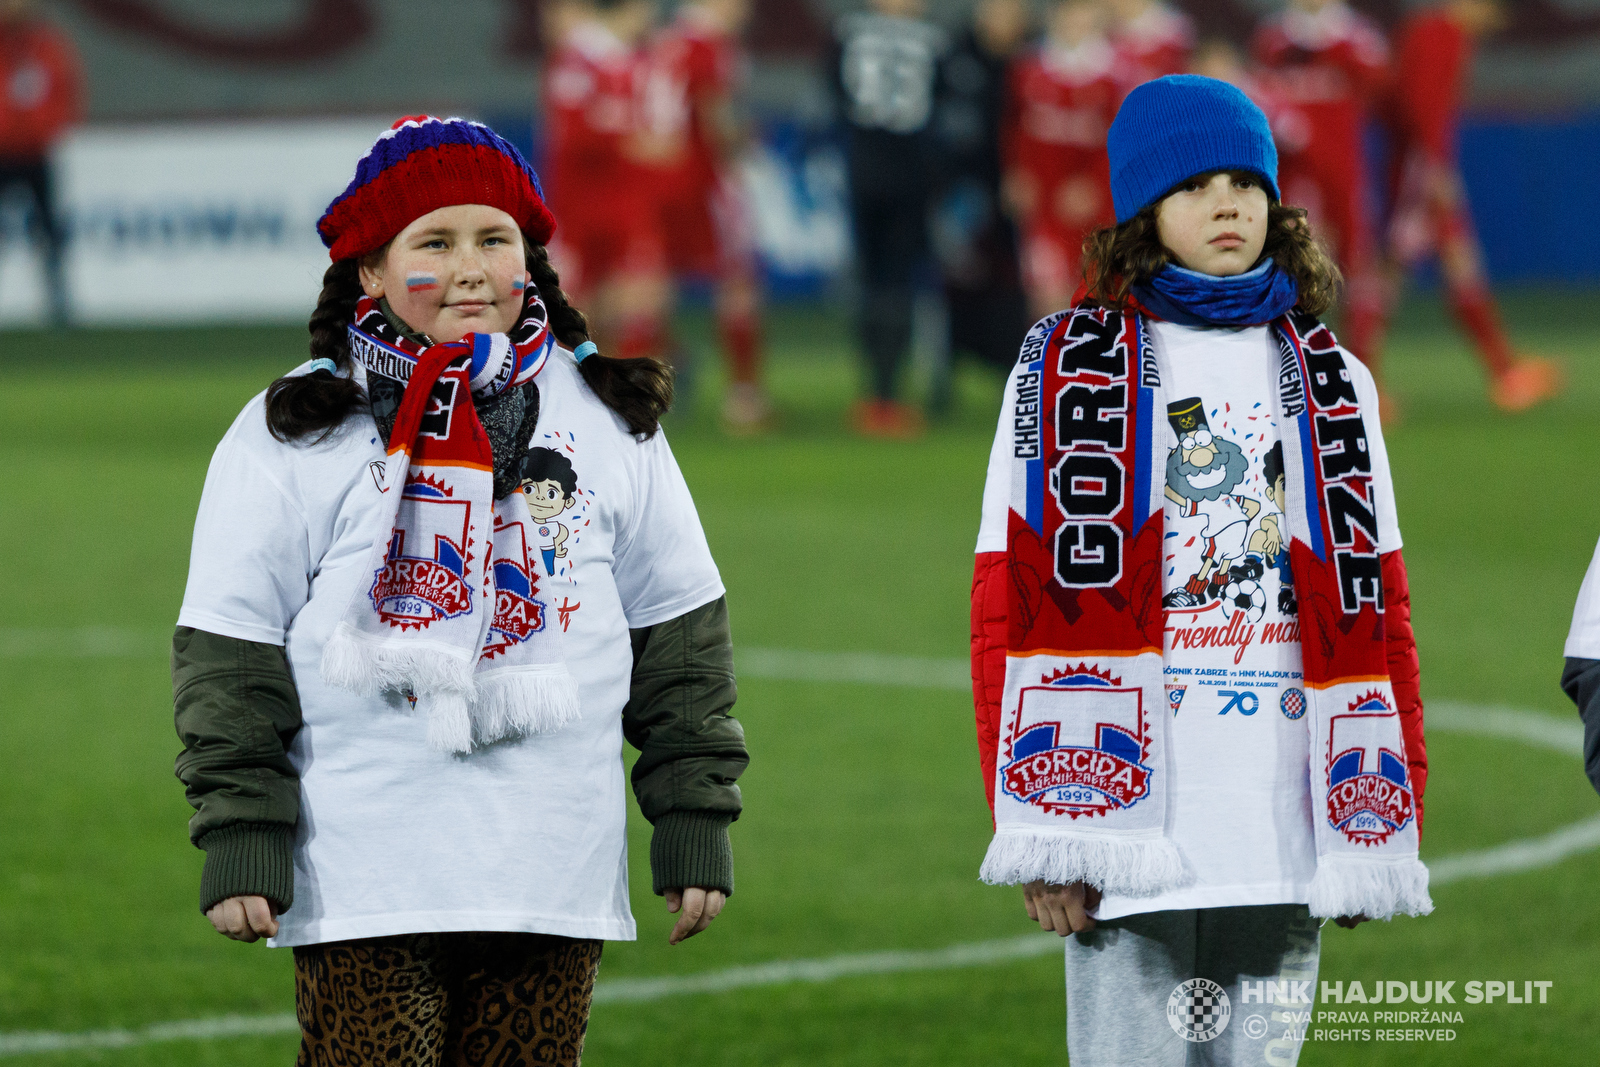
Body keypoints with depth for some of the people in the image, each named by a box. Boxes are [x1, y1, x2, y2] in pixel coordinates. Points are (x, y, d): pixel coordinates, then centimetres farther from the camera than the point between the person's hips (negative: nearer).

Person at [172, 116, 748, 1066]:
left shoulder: (606, 419, 11)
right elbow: (232, 654, 1)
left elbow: (679, 635, 15)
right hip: (365, 882, -3)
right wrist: (240, 840, -6)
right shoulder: (294, 436, 2)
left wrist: (696, 823, 10)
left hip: (555, 877, 3)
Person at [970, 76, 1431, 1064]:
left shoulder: (1333, 385, 16)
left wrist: (1386, 823, 8)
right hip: (1131, 811, -3)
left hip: (1288, 829, 3)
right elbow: (1013, 605, 0)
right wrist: (1040, 830, -8)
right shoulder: (1068, 369, 5)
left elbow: (1377, 609, 15)